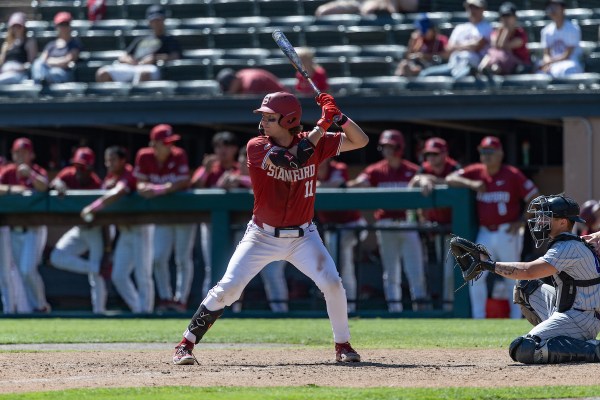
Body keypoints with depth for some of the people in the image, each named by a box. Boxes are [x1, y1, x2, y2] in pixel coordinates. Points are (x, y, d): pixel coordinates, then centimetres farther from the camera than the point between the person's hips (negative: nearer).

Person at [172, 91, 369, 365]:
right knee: (228, 289, -10)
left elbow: (360, 141, -3)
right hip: (262, 236, -2)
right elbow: (291, 159, -31)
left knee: (332, 283, -15)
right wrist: (322, 125, -27)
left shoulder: (314, 143, -5)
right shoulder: (257, 147, -15)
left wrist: (338, 116, -19)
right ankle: (185, 345, 0)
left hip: (302, 237, 2)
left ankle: (342, 345, 5)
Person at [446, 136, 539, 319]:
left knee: (512, 278, 3)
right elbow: (450, 179, -2)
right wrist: (471, 184, -17)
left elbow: (535, 200, -4)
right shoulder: (476, 172, 6)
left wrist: (521, 222, -10)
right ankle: (478, 319, 4)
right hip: (485, 233, 4)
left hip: (507, 233, -4)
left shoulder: (512, 175, -5)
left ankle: (516, 318, 11)